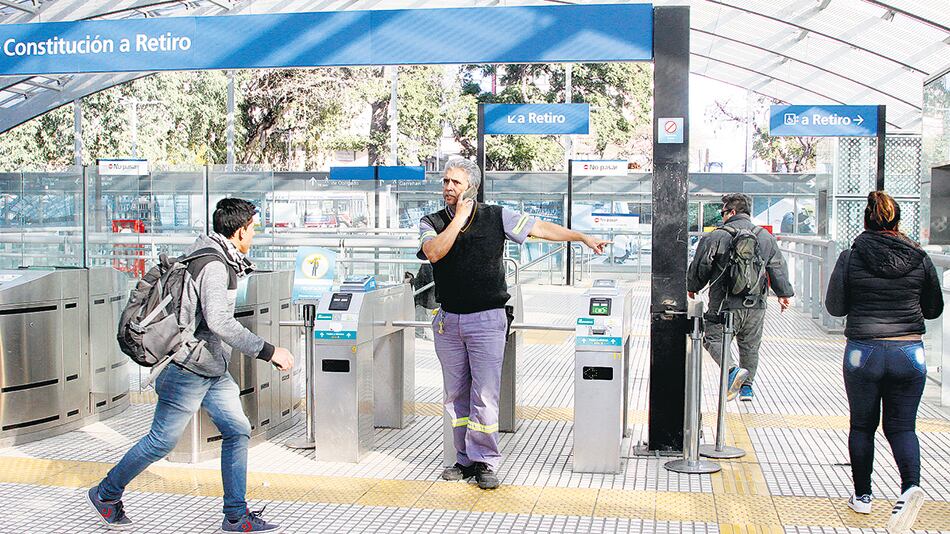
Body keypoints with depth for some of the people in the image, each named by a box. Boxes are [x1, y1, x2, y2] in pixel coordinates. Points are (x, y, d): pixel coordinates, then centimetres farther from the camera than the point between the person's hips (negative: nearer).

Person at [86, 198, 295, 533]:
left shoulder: (220, 258, 9)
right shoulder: (212, 264, -22)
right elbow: (219, 321, -33)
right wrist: (268, 351, -32)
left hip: (213, 370, 10)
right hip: (189, 369, -10)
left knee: (237, 430, 5)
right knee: (162, 441, 4)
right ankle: (105, 494, 25)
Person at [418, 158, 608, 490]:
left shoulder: (496, 217, 2)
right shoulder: (432, 223, 5)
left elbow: (539, 228, 6)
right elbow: (434, 252, -15)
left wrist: (583, 238, 8)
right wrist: (460, 217, -11)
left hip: (487, 319, -3)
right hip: (448, 320, 3)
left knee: (485, 396, -6)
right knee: (456, 395, 9)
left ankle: (485, 462, 5)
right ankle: (465, 459, 21)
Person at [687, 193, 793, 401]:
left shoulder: (716, 236, -6)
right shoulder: (766, 237, 8)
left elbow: (700, 266, -1)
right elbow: (778, 267, 7)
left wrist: (692, 288, 15)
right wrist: (784, 293, 14)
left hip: (725, 302, -4)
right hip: (756, 304, 5)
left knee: (714, 338, 5)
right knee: (750, 345, 17)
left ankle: (733, 370, -18)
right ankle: (747, 386, 19)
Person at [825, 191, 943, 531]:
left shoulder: (851, 258, -6)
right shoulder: (919, 259, 0)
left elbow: (835, 306, -1)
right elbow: (934, 309, 10)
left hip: (863, 351, -1)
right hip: (909, 352, 1)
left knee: (862, 425, 15)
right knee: (901, 426, 10)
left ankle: (862, 496, 23)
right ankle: (911, 485, -14)